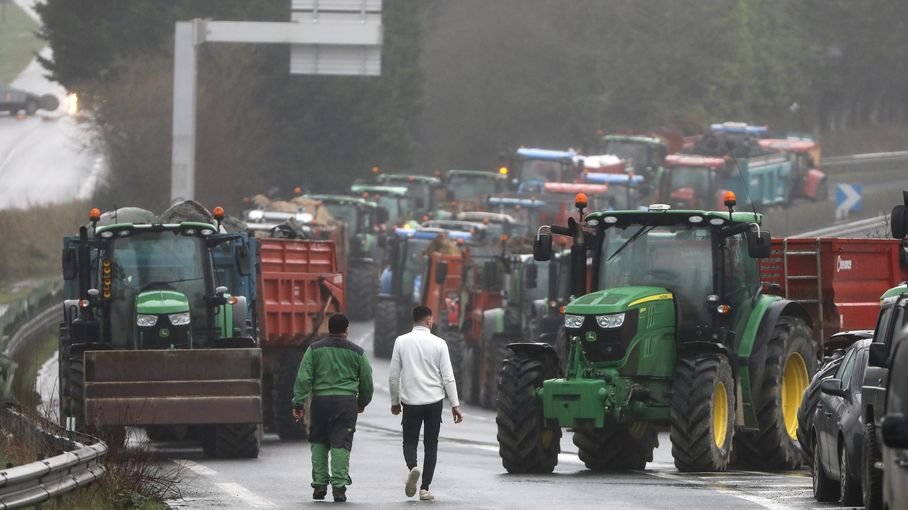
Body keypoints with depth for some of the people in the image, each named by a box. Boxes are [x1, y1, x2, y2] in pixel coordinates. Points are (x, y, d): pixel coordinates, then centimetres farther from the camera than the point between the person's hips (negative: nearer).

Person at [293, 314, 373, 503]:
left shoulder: (314, 350, 3)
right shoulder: (357, 352, 5)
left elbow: (303, 378, -3)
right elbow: (366, 381, 12)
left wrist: (298, 403, -1)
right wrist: (362, 402, 28)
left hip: (320, 401, 0)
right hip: (346, 402, 0)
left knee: (319, 443, 13)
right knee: (341, 444, -1)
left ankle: (319, 484, 9)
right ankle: (339, 485, -8)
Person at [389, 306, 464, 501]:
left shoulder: (401, 342, -2)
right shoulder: (439, 344, -4)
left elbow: (394, 376, 1)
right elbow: (448, 377, -4)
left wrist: (395, 401, 14)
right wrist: (455, 405, 1)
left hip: (411, 400, 0)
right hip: (434, 400, 0)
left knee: (410, 441, 10)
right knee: (431, 445, 9)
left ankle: (412, 467, -22)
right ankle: (425, 488, 4)